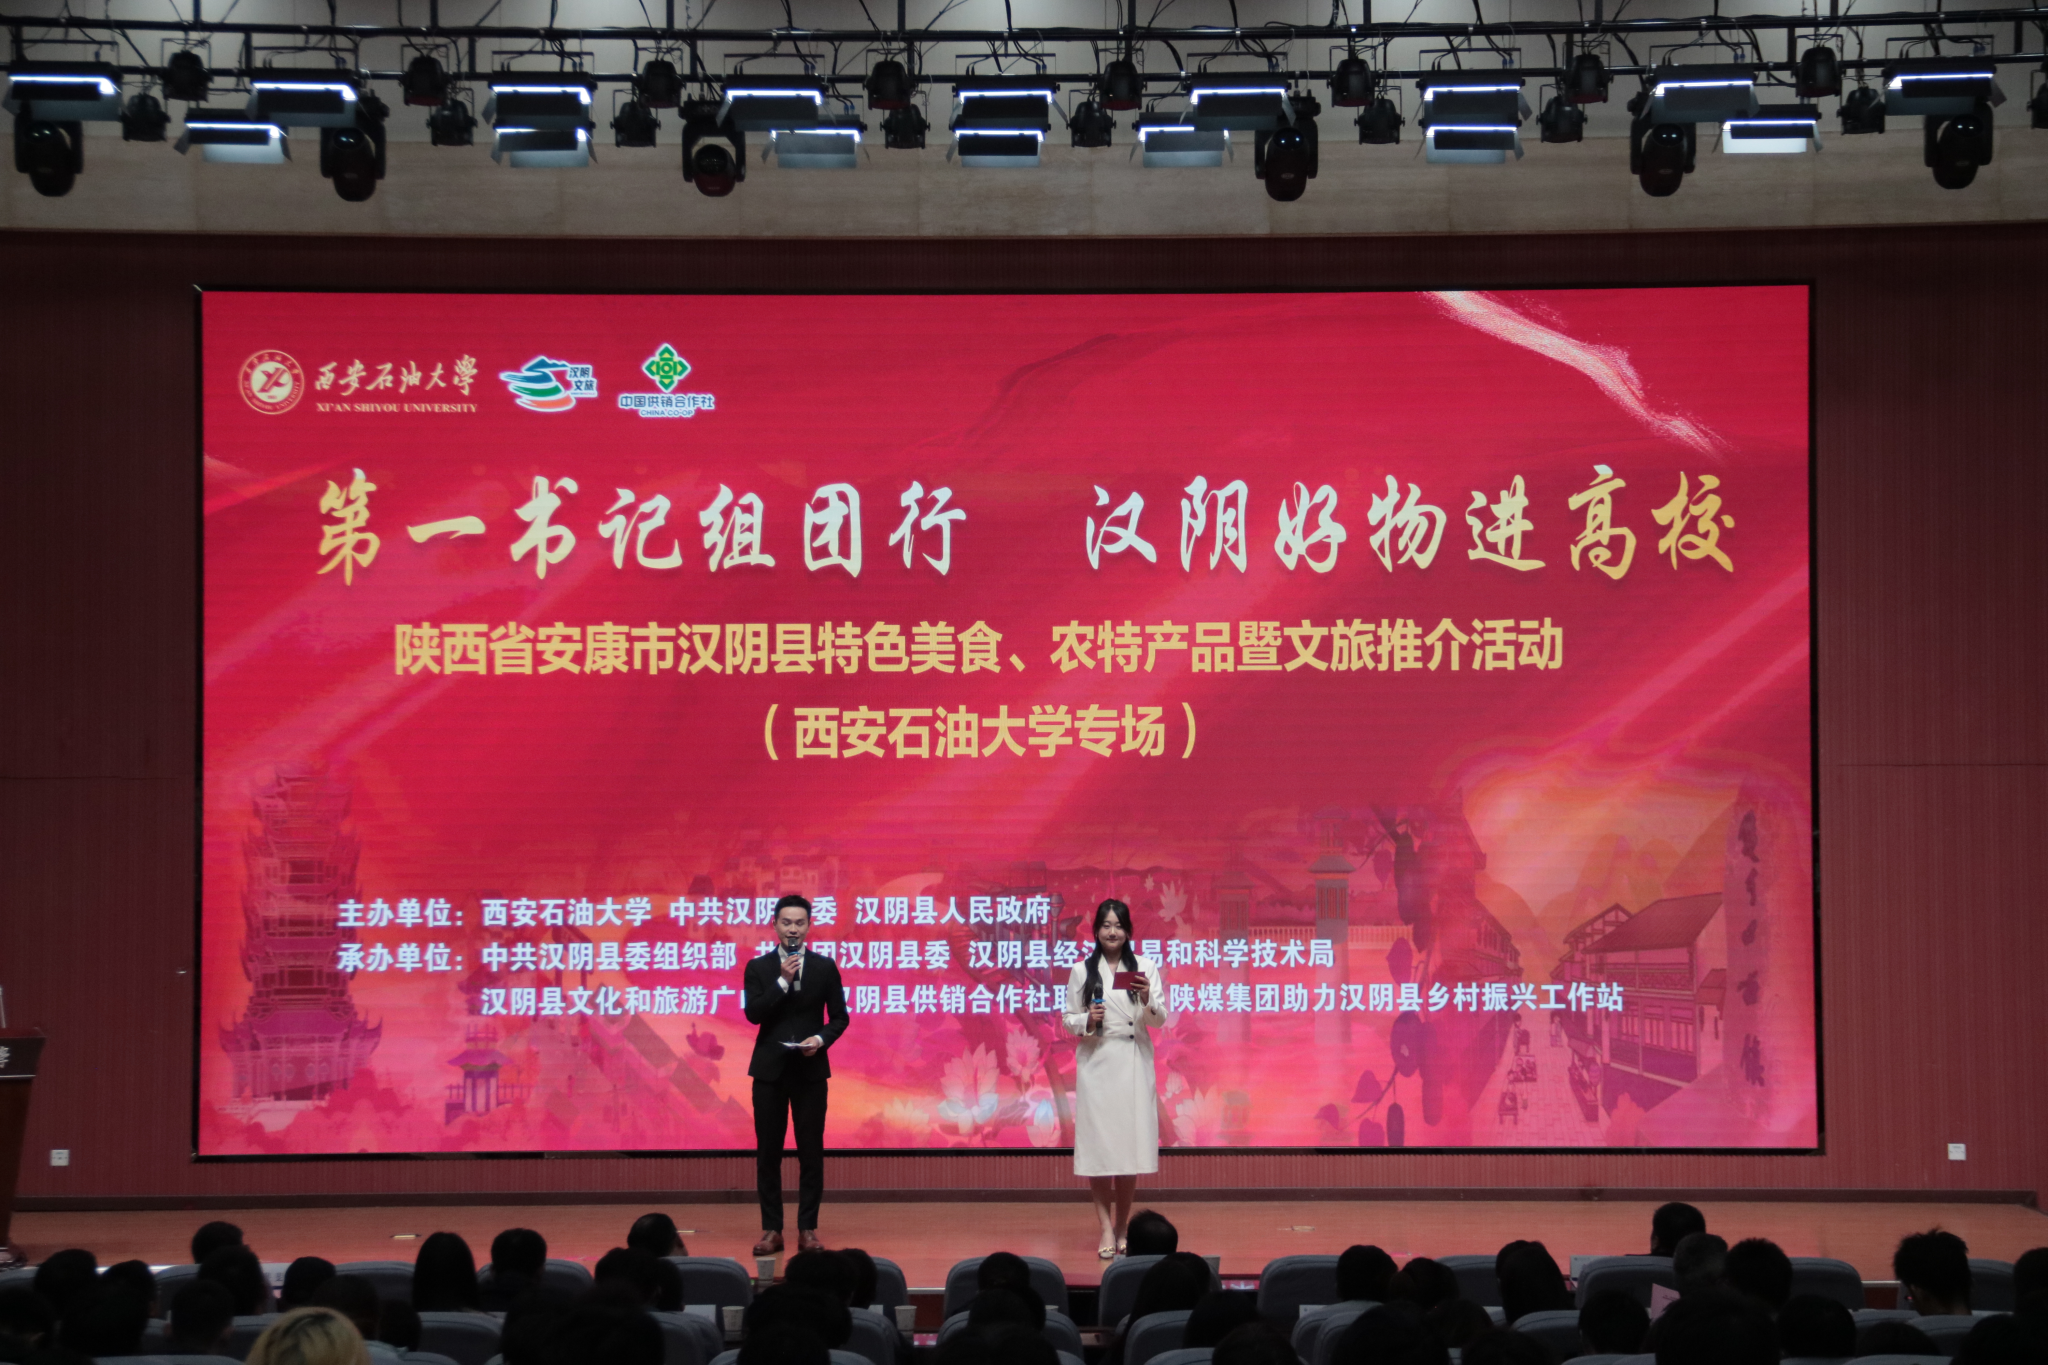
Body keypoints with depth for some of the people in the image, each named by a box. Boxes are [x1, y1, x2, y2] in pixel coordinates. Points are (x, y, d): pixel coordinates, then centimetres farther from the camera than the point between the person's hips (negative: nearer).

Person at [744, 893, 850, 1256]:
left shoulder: (825, 967, 4)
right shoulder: (758, 967, 3)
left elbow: (839, 1016, 6)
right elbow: (753, 1013, -8)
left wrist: (821, 1039, -13)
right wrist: (783, 981, -17)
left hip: (811, 1068, 0)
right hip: (769, 1068, 0)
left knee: (811, 1151, 0)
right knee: (768, 1152, 2)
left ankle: (808, 1229, 6)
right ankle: (771, 1229, 7)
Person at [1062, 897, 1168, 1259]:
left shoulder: (1145, 969, 5)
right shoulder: (1082, 971, 5)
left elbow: (1159, 1021, 4)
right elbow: (1069, 1020, 9)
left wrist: (1147, 1000, -16)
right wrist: (1087, 1020, -12)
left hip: (1134, 1063, 1)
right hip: (1096, 1063, 0)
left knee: (1130, 1144, 2)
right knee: (1098, 1145, -5)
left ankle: (1123, 1227, 15)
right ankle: (1106, 1231, -1)